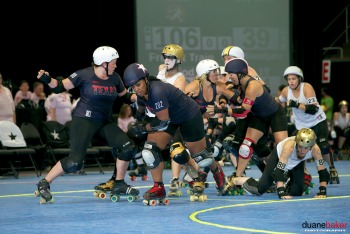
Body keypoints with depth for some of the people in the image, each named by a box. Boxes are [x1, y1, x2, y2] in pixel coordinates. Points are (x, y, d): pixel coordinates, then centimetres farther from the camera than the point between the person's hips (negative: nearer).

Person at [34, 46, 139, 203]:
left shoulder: (115, 78, 4)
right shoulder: (84, 75, -11)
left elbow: (125, 96, 17)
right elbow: (60, 87, -5)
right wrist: (47, 80, -23)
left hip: (104, 122, 6)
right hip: (84, 120, -6)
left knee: (128, 147, -7)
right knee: (75, 162, -16)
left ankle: (119, 185, 9)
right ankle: (44, 183, 1)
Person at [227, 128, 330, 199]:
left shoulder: (315, 149, -36)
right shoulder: (289, 146, -45)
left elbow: (322, 171, -28)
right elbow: (279, 170, -45)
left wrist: (322, 192, -38)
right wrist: (281, 193, -52)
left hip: (296, 164, 4)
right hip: (278, 155, -4)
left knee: (297, 192, -7)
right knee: (260, 189, -10)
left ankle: (288, 183, 28)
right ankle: (237, 181, 18)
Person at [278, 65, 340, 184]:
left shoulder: (307, 88, -24)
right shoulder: (286, 91, -11)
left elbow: (313, 109, -35)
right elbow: (279, 101, 14)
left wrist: (296, 104, -43)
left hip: (318, 122, -3)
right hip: (301, 125, 3)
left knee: (323, 148, -6)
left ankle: (332, 169, 18)